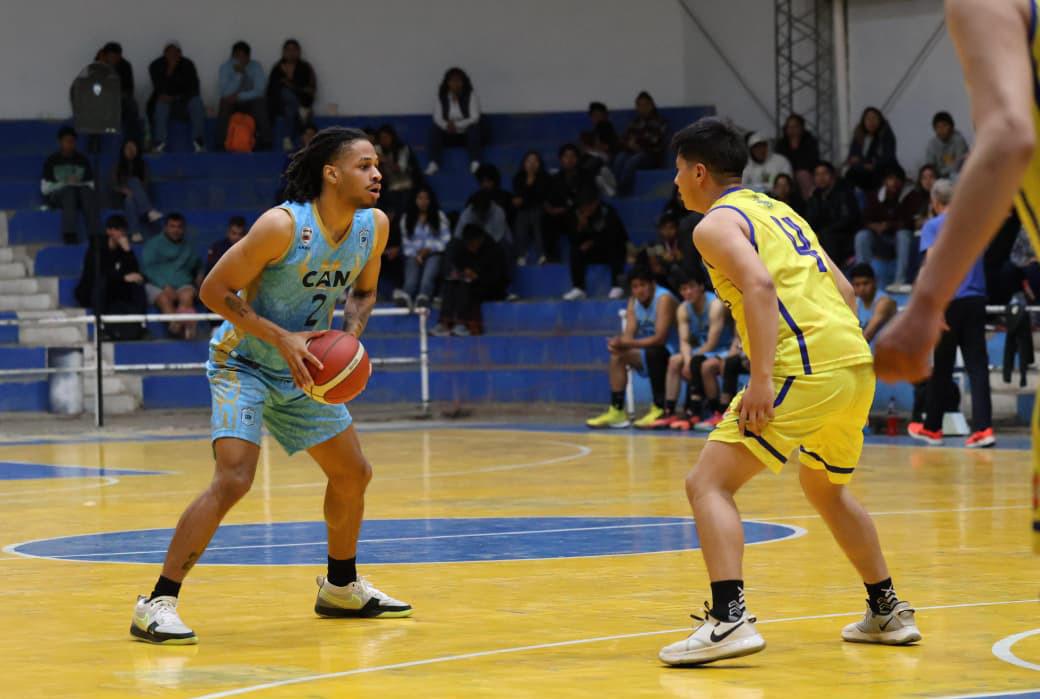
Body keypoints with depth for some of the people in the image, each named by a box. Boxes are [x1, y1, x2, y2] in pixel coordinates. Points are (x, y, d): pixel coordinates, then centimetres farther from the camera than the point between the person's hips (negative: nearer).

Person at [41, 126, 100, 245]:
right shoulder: (52, 161, 7)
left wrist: (79, 184, -12)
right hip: (57, 196, -2)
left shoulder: (82, 160, 14)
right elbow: (45, 188, -1)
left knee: (87, 191, -32)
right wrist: (65, 184, -12)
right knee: (69, 190, -37)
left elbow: (91, 185, 9)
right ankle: (69, 234, -54)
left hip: (79, 196, 2)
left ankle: (94, 234, -48)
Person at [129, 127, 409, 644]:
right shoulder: (283, 226, -28)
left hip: (303, 369, 8)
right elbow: (214, 290, -22)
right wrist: (281, 338, -28)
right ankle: (158, 604, -21)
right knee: (234, 478, -24)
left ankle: (341, 587, 37)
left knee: (353, 475, 15)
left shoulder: (374, 225, -7)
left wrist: (350, 338, -9)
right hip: (242, 362, -8)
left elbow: (363, 292, 11)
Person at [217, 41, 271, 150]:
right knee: (225, 104, -34)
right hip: (232, 103, 0)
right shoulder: (225, 67, -9)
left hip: (250, 102, 0)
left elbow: (258, 91, -14)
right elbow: (224, 93, -19)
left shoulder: (256, 66, -7)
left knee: (260, 103, -33)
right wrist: (238, 74, -28)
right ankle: (222, 143, -32)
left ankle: (265, 141, -28)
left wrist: (239, 96, -26)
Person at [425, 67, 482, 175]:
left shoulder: (471, 96, -9)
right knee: (434, 128, -26)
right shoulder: (441, 97, -3)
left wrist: (457, 125, -32)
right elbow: (437, 119, -12)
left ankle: (475, 163, -40)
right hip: (449, 135, 2)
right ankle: (433, 164, -36)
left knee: (474, 127, -33)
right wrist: (447, 125, -35)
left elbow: (475, 118, -18)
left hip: (467, 134, -2)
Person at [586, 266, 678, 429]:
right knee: (617, 355, -8)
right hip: (647, 355, 8)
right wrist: (619, 343, -27)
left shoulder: (664, 299, -18)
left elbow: (660, 338, -27)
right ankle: (617, 411, -10)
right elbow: (629, 334, -2)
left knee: (652, 352, -36)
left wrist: (626, 344, -34)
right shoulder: (634, 301, 6)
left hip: (669, 353, -8)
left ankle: (659, 409, -29)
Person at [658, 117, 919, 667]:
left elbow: (759, 284, -18)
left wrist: (761, 377, -22)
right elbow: (842, 288, 26)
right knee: (825, 488, 31)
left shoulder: (716, 224, 0)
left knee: (708, 483, -8)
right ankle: (887, 612, 37)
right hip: (856, 359, 9)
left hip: (807, 369, -9)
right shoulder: (779, 211, 26)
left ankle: (728, 619, -23)